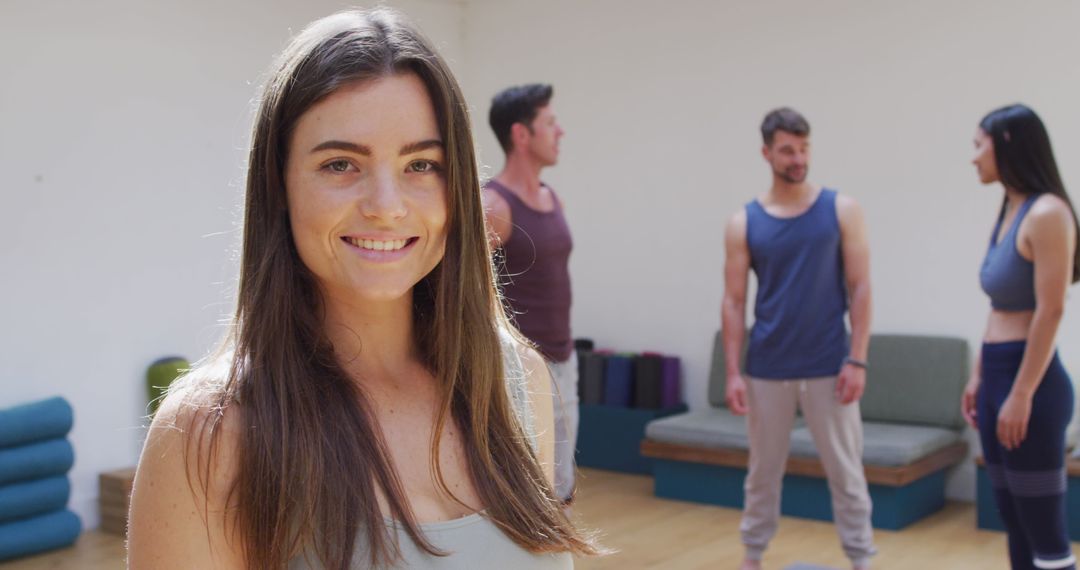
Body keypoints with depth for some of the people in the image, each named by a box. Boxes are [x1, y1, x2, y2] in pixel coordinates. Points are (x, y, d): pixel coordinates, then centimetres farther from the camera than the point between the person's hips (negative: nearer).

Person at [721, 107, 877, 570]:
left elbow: (859, 289, -3)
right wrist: (732, 372, -4)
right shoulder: (744, 223, 1)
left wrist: (857, 360, -10)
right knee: (763, 470, 12)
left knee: (845, 471, 5)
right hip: (766, 369, 1)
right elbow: (734, 301, 2)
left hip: (828, 367, -1)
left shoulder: (841, 210, -1)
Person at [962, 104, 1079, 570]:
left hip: (1030, 381, -9)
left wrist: (1022, 394, -19)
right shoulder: (1009, 213, 13)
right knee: (1015, 524, 15)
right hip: (999, 375, 9)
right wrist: (979, 377, 18)